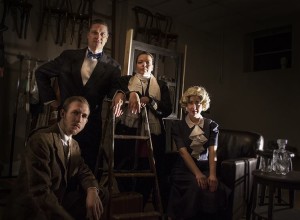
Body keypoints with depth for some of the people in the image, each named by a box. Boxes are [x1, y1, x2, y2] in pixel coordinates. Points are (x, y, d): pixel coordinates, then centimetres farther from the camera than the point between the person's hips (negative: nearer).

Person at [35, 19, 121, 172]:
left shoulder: (112, 67, 2)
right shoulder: (69, 56, 5)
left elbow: (114, 91, -11)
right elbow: (41, 73, 12)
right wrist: (50, 99, 4)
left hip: (91, 124, 0)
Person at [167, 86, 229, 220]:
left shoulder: (212, 126, 8)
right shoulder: (177, 125, 2)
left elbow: (213, 152, -6)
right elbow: (183, 152, -9)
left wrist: (212, 174, -23)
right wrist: (198, 174, -23)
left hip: (205, 167, 2)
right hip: (184, 169, -2)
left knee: (215, 188, -29)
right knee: (197, 186, -31)